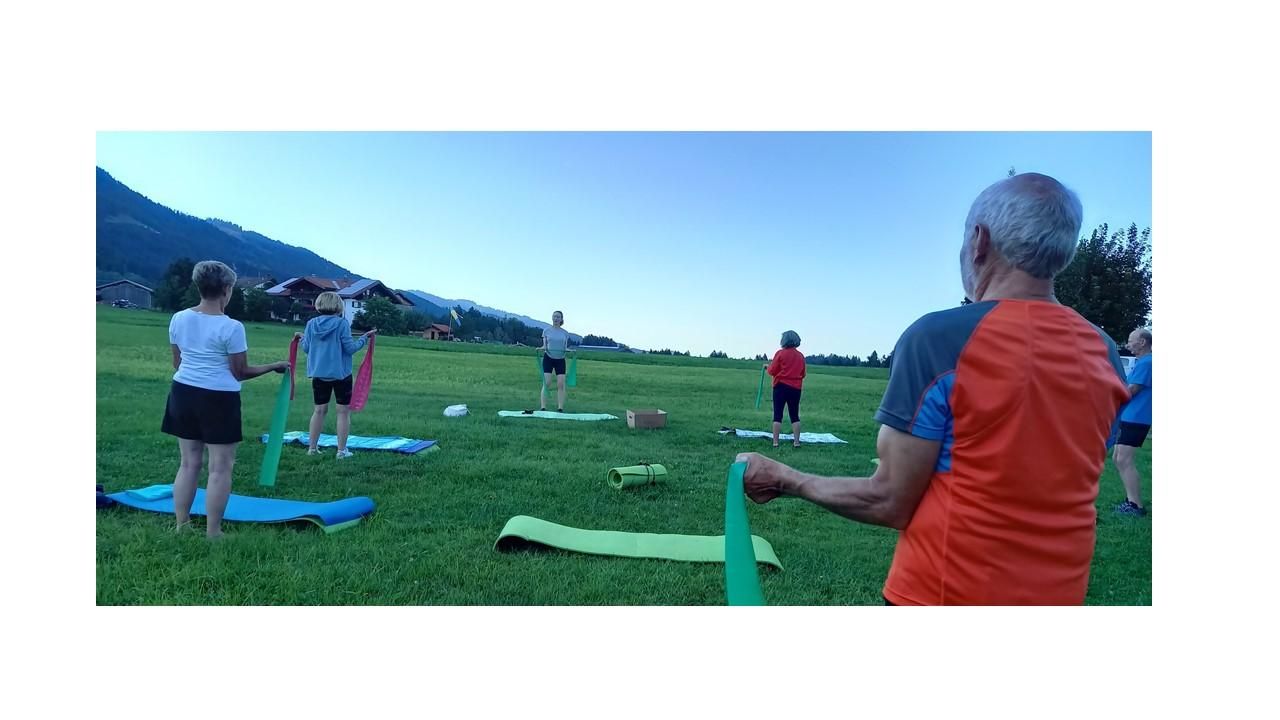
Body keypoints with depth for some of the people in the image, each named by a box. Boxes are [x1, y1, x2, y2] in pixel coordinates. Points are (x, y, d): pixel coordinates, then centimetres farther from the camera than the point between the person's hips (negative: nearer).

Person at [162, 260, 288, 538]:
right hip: (218, 399, -7)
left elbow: (177, 363, 12)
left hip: (183, 393, 7)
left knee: (189, 463, 16)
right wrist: (275, 366, 2)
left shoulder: (178, 319, 3)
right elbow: (241, 373, -10)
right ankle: (212, 532, 9)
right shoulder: (231, 327, -15)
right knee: (220, 468, 3)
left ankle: (181, 525, 24)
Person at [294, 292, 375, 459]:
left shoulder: (311, 323, 1)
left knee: (319, 410, 16)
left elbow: (306, 348, 5)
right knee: (343, 411, 3)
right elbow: (350, 348, -12)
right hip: (340, 373, -4)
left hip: (319, 374, 4)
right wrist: (364, 338, 1)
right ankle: (342, 450, 4)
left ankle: (312, 447, 20)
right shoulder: (342, 323, -12)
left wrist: (302, 338, 24)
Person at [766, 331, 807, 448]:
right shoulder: (801, 356, 4)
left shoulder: (780, 353, -8)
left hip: (781, 387, -3)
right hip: (796, 388, 3)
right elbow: (803, 374, 11)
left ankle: (775, 442, 0)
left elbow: (772, 371, -6)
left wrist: (768, 367, 14)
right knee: (795, 415, 10)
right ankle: (796, 441, 9)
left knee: (777, 415, 1)